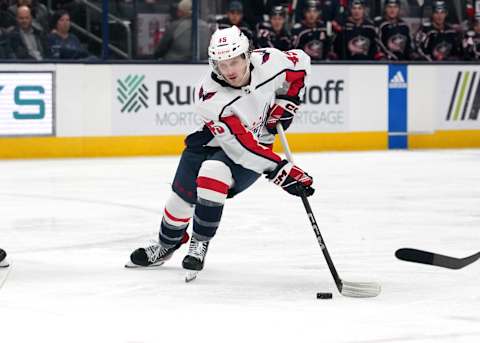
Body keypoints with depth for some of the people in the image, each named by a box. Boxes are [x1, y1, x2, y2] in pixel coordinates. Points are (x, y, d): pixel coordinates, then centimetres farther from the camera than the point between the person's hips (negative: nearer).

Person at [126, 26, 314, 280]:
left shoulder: (269, 61, -24)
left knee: (213, 173, -28)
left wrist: (285, 104, -10)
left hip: (257, 143, 0)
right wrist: (281, 172, -39)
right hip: (214, 141, 0)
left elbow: (300, 62, 0)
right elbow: (241, 146, -35)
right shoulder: (210, 97, -32)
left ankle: (200, 245, -12)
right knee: (182, 195, 2)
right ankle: (166, 246, 33)